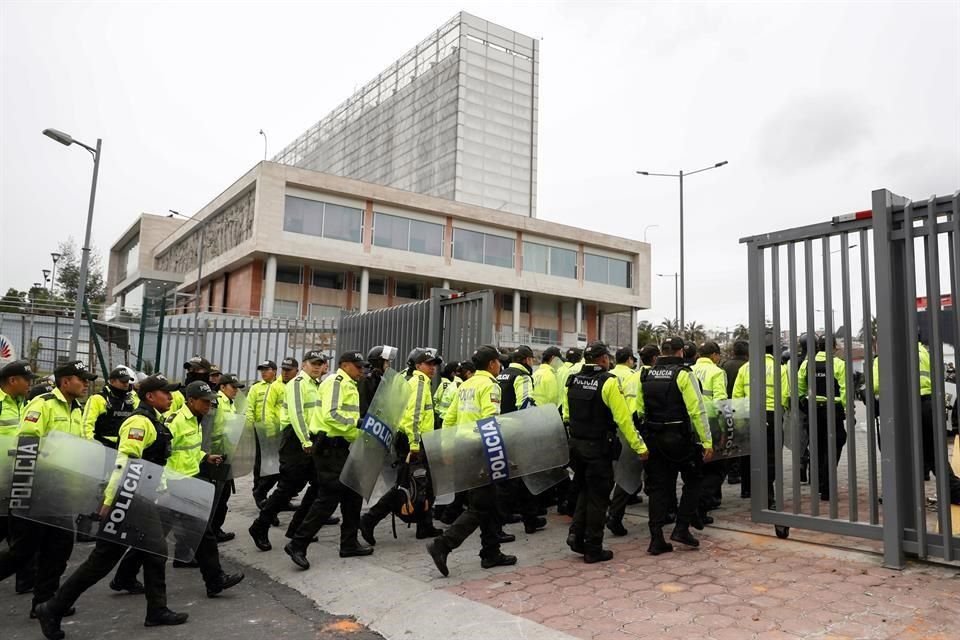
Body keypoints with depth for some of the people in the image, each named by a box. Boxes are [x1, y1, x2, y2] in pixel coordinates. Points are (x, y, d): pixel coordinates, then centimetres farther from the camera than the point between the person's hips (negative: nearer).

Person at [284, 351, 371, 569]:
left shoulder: (349, 386, 18)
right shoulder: (336, 382, -13)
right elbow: (331, 415, -25)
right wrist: (357, 423, -24)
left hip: (340, 447, 10)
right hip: (329, 447, -10)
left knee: (353, 494, 13)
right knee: (329, 497, -7)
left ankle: (349, 543, 23)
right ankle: (297, 545, 1)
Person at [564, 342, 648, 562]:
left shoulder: (572, 381, 3)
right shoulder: (608, 381, -15)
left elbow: (566, 415, 8)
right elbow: (623, 418, -17)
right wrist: (639, 446, -12)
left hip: (576, 445, 6)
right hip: (599, 448, -6)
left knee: (584, 490, 22)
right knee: (598, 497, 6)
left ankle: (576, 534, 15)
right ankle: (593, 550, 14)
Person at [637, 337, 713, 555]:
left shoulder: (647, 376, 6)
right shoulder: (683, 374, -10)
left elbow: (639, 411, 9)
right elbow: (697, 411, -15)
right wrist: (707, 442, -12)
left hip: (653, 439, 5)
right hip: (679, 438, -5)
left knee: (658, 487, 10)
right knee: (692, 481, 15)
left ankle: (656, 539, 10)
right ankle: (681, 528, 8)